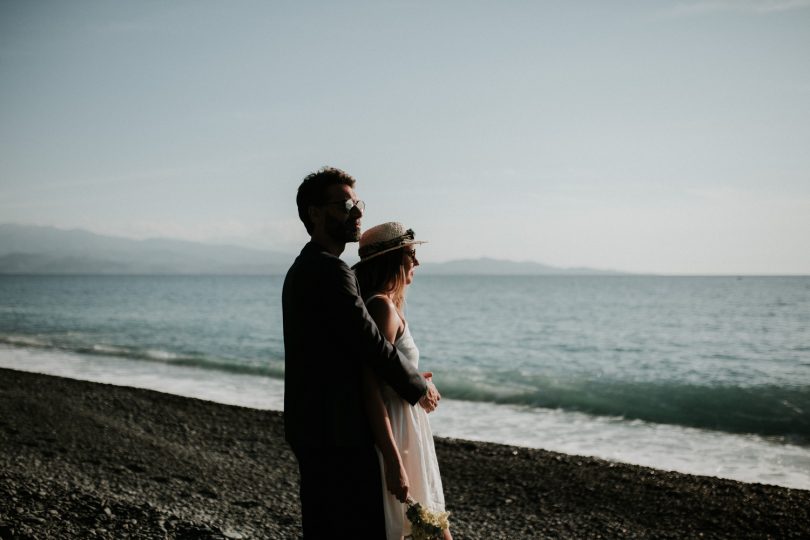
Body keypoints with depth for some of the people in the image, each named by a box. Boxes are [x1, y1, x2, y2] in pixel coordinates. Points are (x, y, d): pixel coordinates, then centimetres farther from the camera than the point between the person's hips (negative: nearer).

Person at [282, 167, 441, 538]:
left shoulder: (303, 268, 15)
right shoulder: (330, 270, -17)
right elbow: (371, 344, -19)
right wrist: (420, 388, -3)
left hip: (311, 426, 11)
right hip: (336, 432, -11)